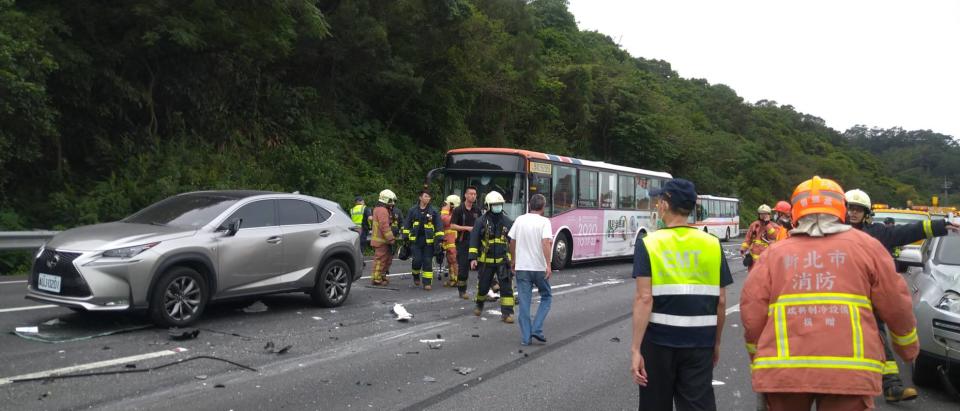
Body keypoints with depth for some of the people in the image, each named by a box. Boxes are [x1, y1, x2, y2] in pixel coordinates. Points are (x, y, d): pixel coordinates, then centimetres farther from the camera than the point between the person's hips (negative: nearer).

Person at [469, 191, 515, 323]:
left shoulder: (507, 221, 4)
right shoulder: (481, 221, -3)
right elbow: (474, 240, -5)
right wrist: (473, 258, -12)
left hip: (503, 260, 1)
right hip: (486, 261, -1)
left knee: (506, 286, -7)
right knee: (483, 286, 10)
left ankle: (507, 313, -1)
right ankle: (479, 305, 38)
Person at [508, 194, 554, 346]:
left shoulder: (519, 220, 4)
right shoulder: (544, 221, -8)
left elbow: (512, 242, 9)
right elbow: (546, 243, -21)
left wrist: (513, 261, 22)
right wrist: (548, 265, -23)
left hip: (521, 267, 3)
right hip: (539, 267, -3)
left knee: (524, 302, 7)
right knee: (546, 297, 17)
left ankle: (525, 337, 8)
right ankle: (536, 329, 4)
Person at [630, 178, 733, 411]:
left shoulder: (649, 244, -8)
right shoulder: (712, 244, 0)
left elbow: (644, 298, -15)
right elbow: (721, 301, 2)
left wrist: (636, 349, -12)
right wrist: (716, 342, 15)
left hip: (659, 340, -2)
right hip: (700, 342, 2)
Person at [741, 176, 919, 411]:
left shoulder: (774, 253, 9)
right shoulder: (865, 245, 9)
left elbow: (751, 315, 3)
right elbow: (896, 307, 10)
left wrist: (758, 364, 17)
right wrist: (909, 348, 29)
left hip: (783, 369, 1)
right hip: (849, 369, -1)